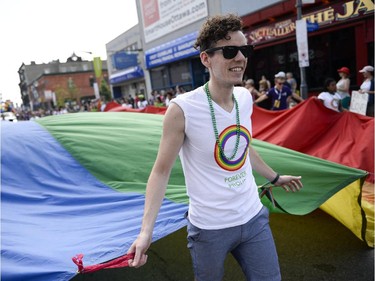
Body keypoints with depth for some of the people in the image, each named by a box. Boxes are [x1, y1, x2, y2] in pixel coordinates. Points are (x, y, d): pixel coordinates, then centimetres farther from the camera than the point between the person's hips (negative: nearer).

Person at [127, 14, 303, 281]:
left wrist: (275, 177, 25)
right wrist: (146, 231, -21)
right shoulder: (183, 109, -21)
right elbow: (161, 171, -13)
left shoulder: (245, 98, -2)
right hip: (209, 228, -4)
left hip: (254, 218, 5)